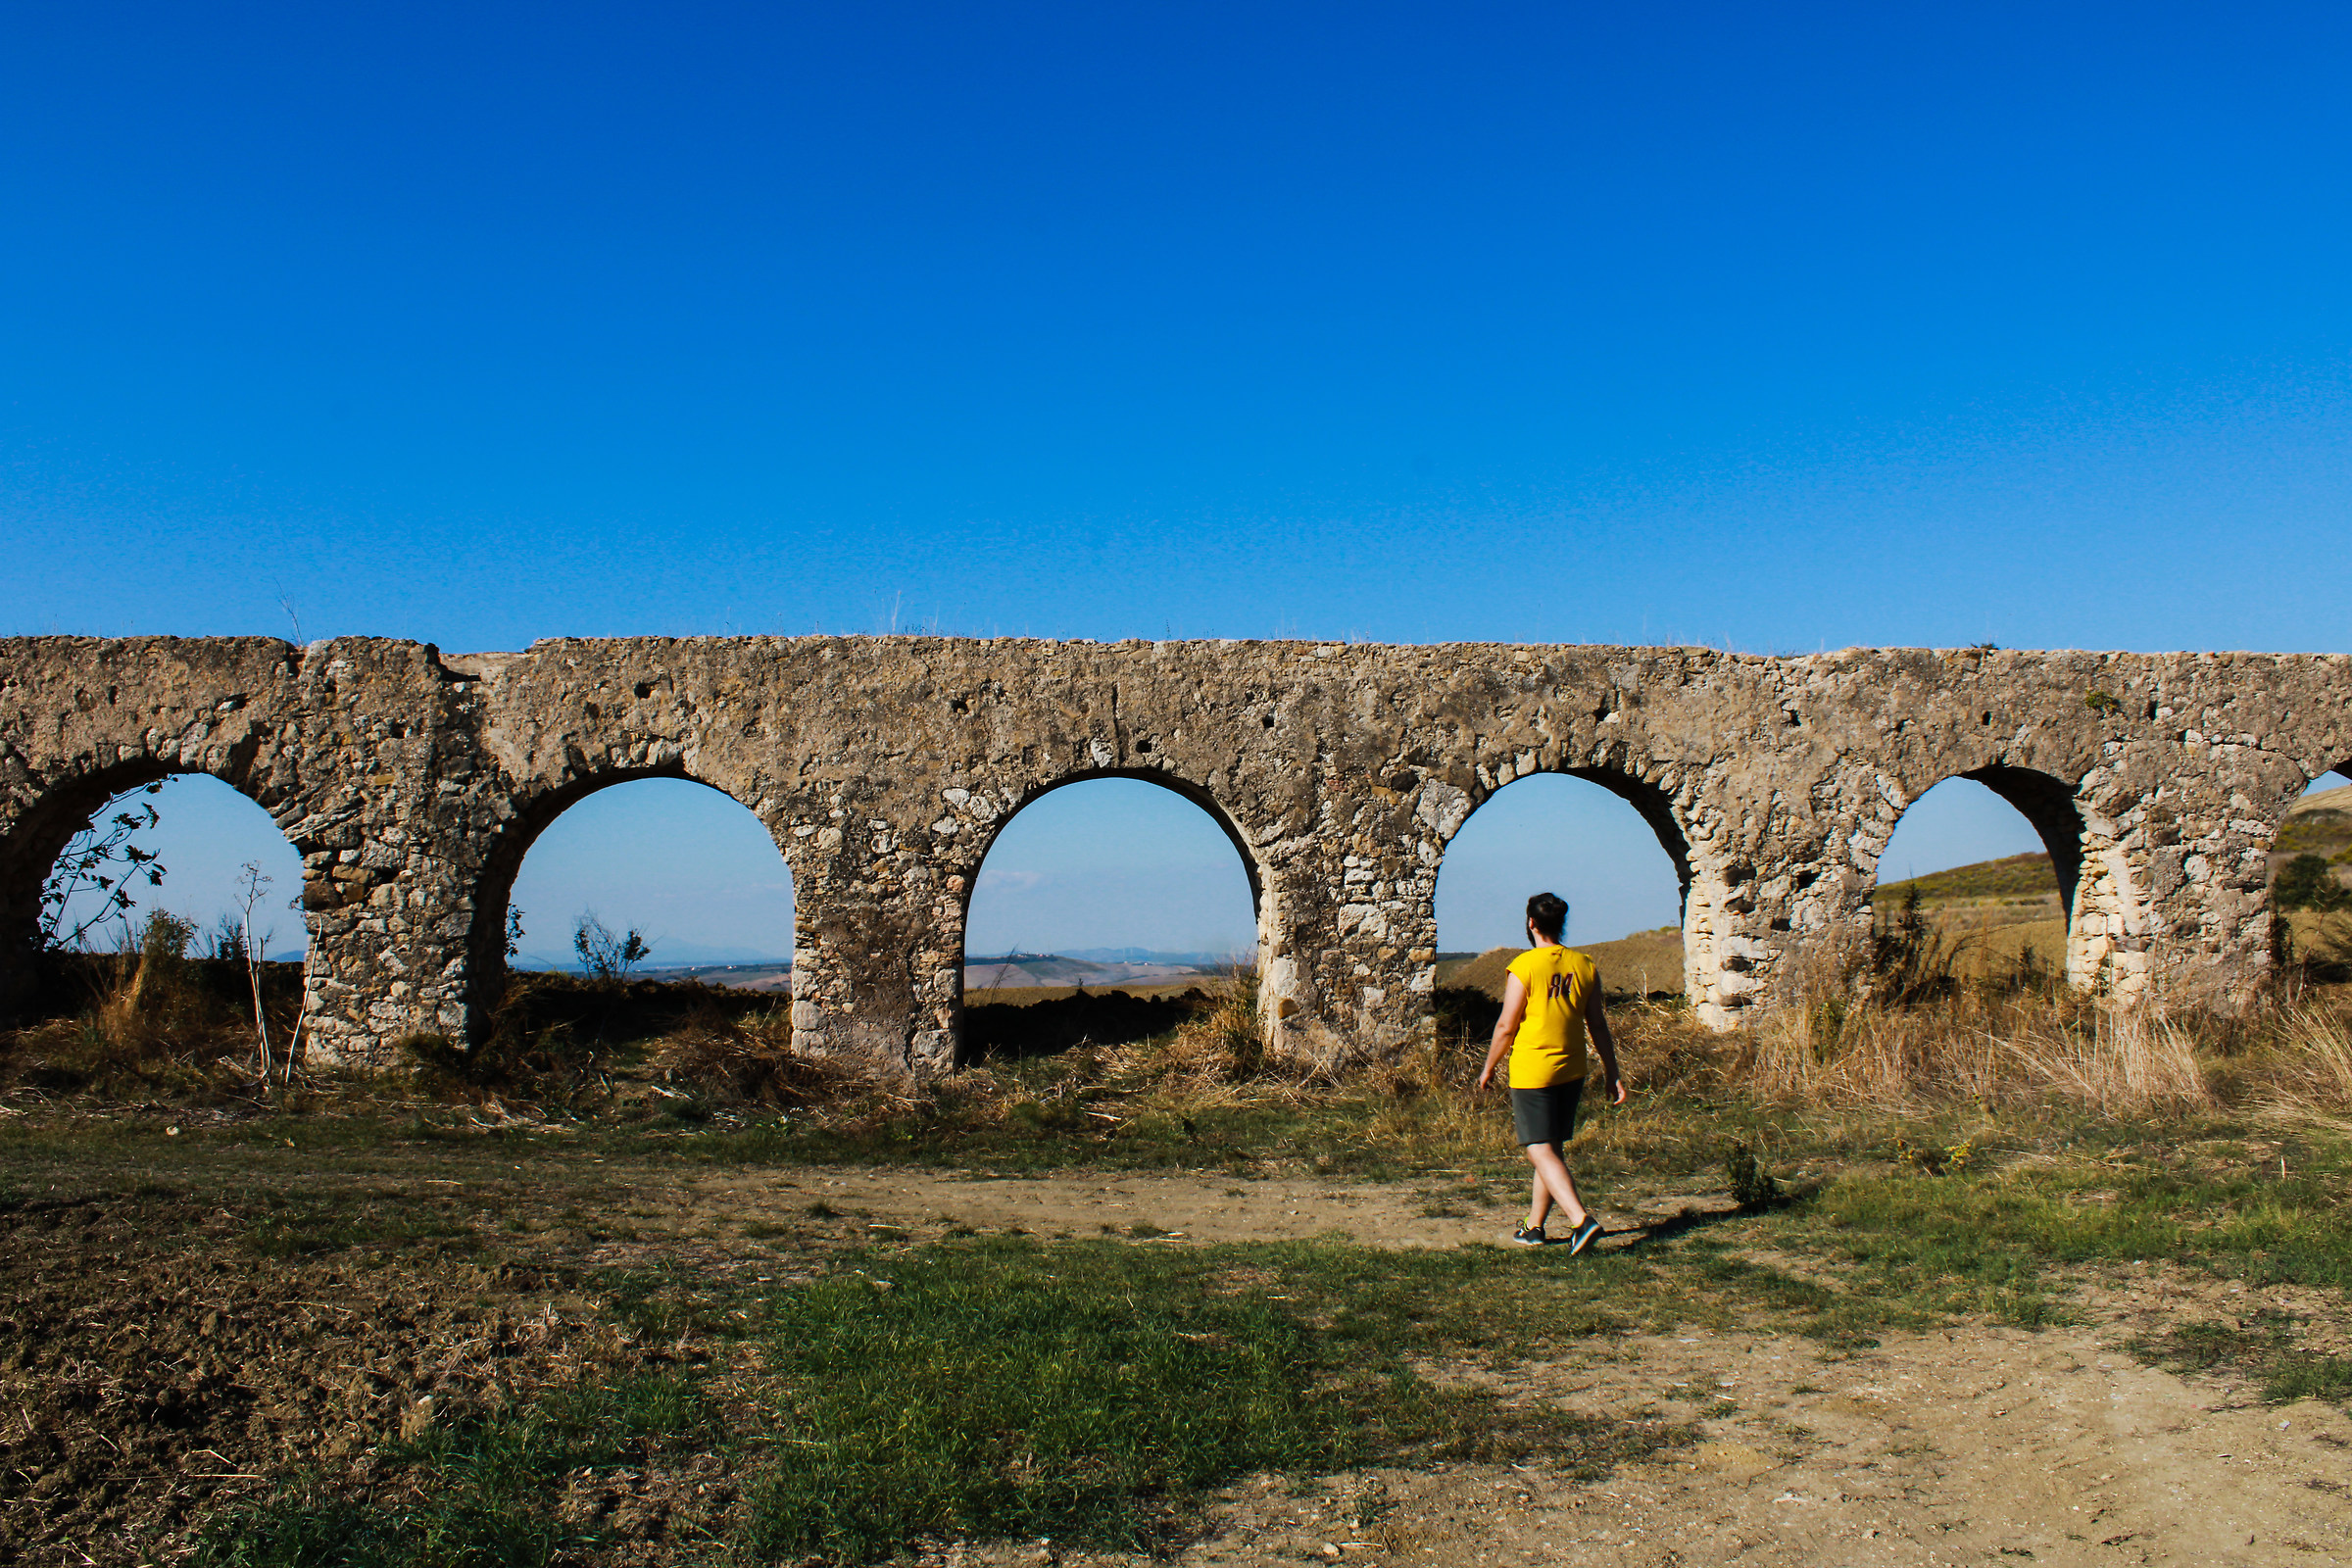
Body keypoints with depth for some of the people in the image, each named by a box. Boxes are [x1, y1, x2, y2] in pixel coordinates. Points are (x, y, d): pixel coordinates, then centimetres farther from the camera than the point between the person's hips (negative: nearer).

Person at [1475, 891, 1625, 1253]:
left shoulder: (1524, 966, -12)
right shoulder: (1584, 966, 3)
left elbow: (1506, 1026, -10)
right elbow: (1598, 1025, 6)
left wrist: (1488, 1070, 2)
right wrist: (1612, 1074, 11)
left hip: (1531, 1072, -6)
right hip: (1571, 1072, 6)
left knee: (1541, 1151, -5)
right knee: (1550, 1148, 16)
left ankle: (1582, 1219, -21)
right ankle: (1534, 1227, 23)